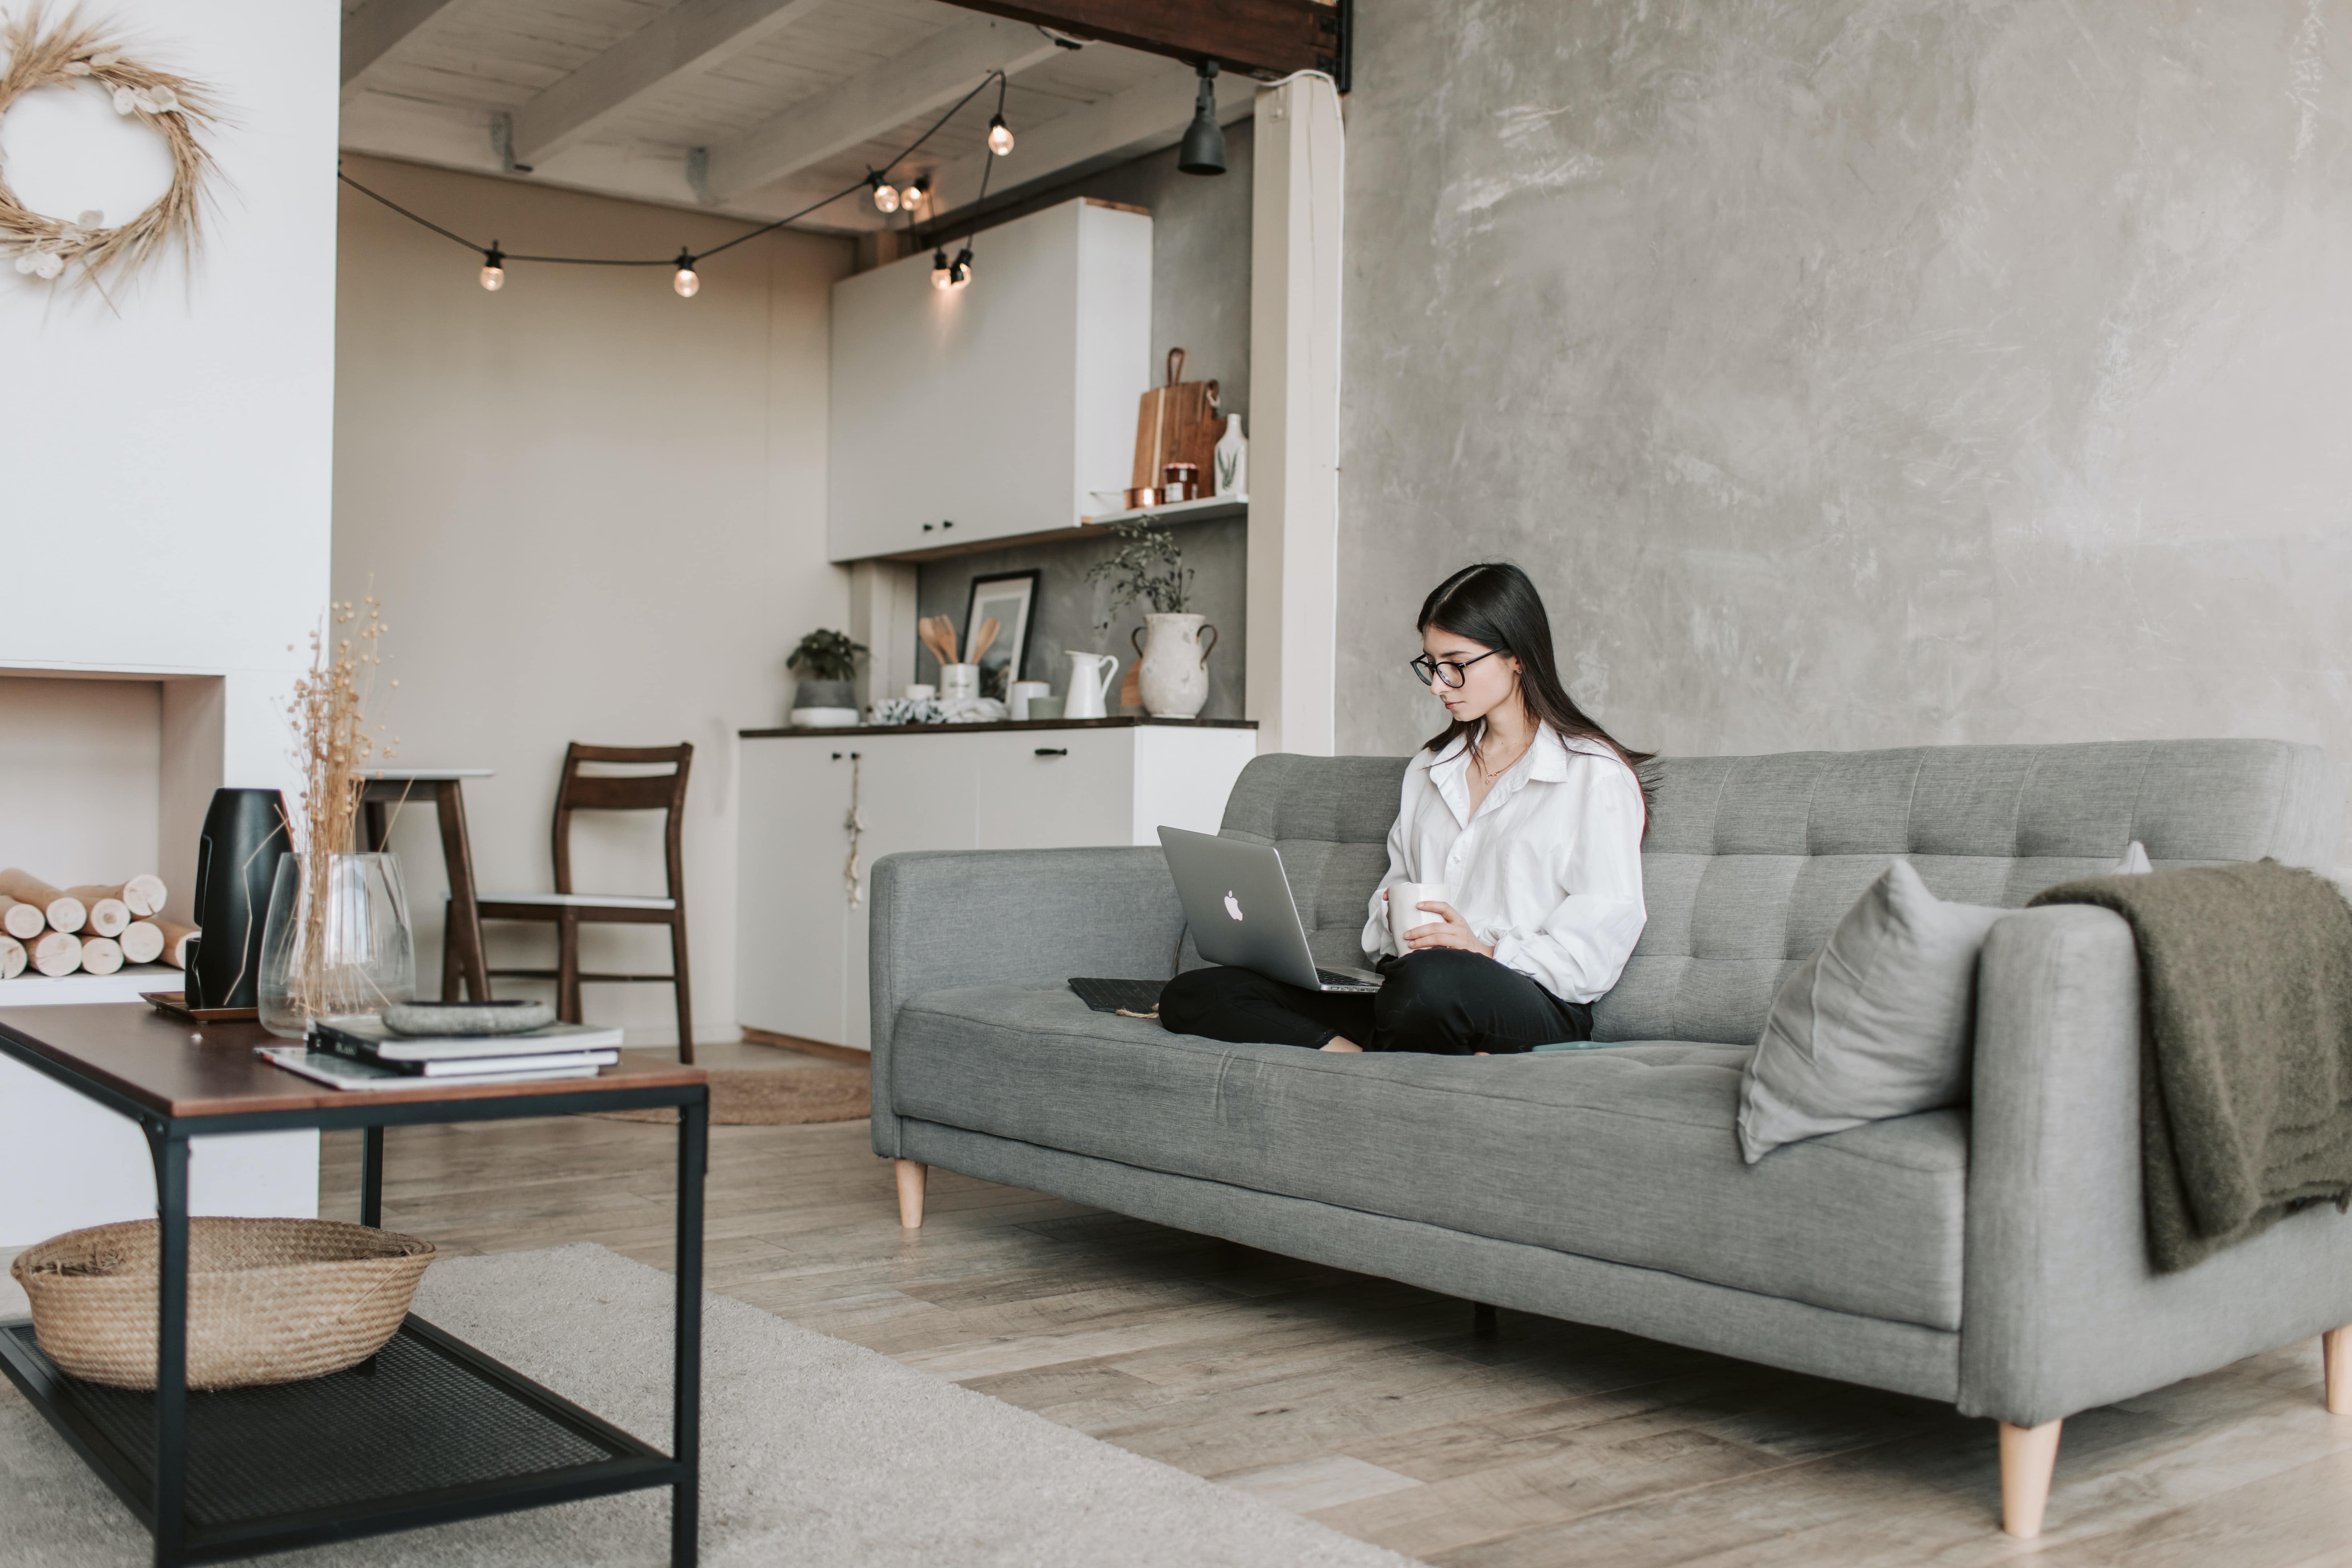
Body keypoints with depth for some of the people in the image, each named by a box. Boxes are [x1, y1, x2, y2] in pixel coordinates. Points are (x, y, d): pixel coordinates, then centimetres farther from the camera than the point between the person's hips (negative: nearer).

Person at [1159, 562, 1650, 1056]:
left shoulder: (1596, 774, 3)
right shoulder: (1429, 768, 25)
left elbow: (1603, 942, -5)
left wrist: (1488, 952, -18)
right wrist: (1392, 921, 4)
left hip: (1538, 1005, -7)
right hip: (1403, 989, 7)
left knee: (1432, 981, -46)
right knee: (1190, 996, -13)